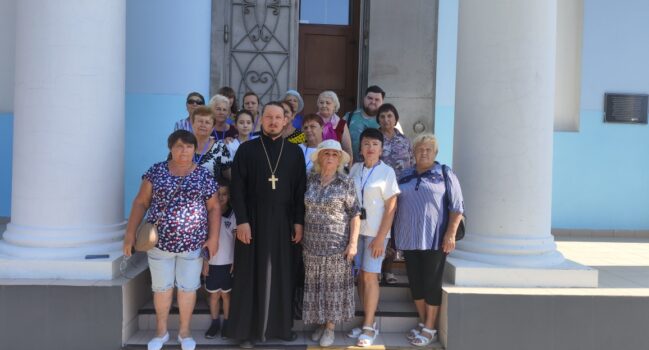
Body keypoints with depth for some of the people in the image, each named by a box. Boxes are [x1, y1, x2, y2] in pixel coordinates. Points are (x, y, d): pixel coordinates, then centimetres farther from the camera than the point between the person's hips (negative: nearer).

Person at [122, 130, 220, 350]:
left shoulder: (204, 176, -1)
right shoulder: (156, 171, -1)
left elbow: (214, 207, 2)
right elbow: (140, 203, 0)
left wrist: (213, 237, -6)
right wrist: (130, 233, -6)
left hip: (193, 243, 0)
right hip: (159, 242, 0)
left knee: (188, 287, 10)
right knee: (161, 287, 13)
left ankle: (184, 331, 28)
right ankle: (161, 331, 31)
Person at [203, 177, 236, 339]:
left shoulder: (233, 214, -3)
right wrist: (204, 261, 0)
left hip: (228, 262, -1)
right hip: (212, 262, 1)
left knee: (226, 294, 7)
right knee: (214, 294, 9)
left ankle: (226, 323, 18)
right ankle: (215, 323, 20)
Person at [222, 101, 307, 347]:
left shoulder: (295, 152, 6)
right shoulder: (246, 149, 0)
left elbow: (300, 189, 5)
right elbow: (237, 188, -4)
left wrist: (299, 221, -1)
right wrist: (241, 220, -12)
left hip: (283, 221, 2)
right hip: (253, 220, -2)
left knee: (282, 274, 8)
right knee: (250, 274, 4)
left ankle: (281, 325, 20)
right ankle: (247, 328, 14)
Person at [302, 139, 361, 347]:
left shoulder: (346, 183, -6)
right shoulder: (310, 180, 3)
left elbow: (354, 215, -6)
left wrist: (353, 243, -12)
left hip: (337, 244, -3)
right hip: (312, 244, 3)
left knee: (334, 285, 5)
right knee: (315, 284, 10)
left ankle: (330, 327, 18)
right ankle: (320, 324, 26)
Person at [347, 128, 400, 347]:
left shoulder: (387, 172, -6)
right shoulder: (354, 169, 5)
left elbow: (391, 208, -7)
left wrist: (380, 237, -12)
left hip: (376, 233, -4)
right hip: (356, 230, 4)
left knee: (370, 277, -3)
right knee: (360, 276, 6)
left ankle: (369, 327, 5)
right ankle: (368, 322, 18)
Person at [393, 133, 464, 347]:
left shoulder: (445, 175, -2)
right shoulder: (405, 177, 11)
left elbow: (457, 207, -6)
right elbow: (395, 205, 15)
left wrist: (450, 234, -14)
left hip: (434, 240, -4)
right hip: (409, 239, 5)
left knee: (431, 284, 2)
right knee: (415, 283, 11)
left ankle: (430, 329, 12)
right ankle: (423, 322, 25)